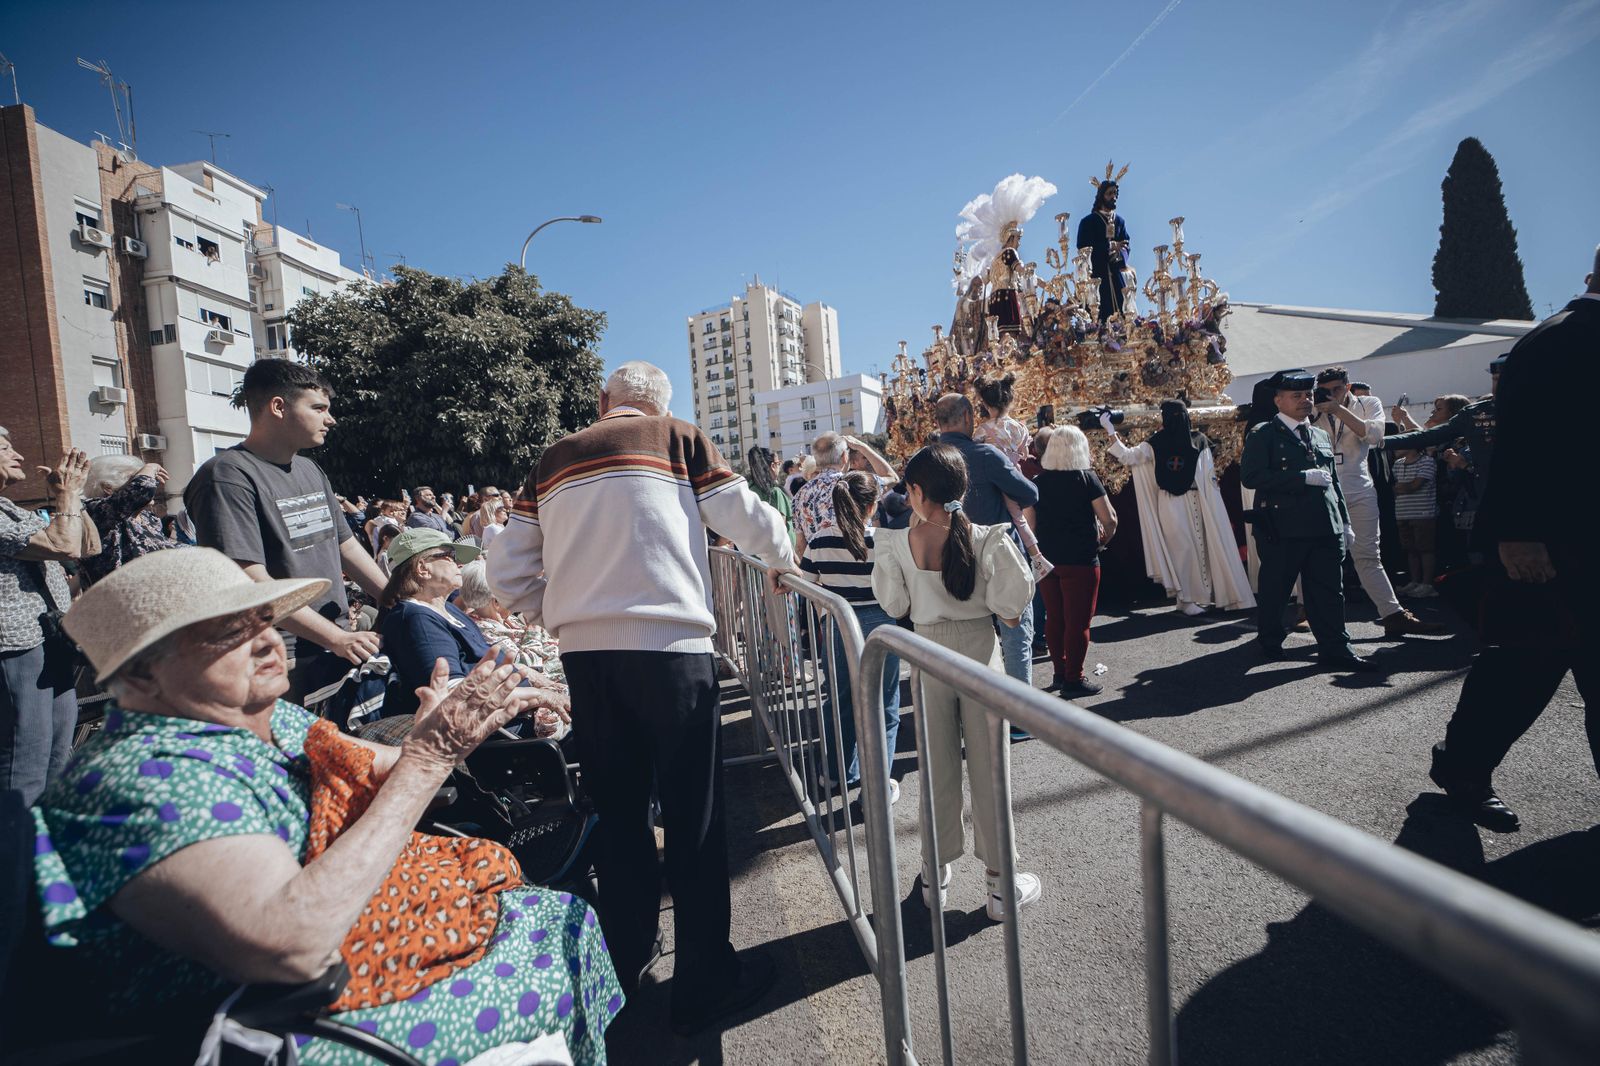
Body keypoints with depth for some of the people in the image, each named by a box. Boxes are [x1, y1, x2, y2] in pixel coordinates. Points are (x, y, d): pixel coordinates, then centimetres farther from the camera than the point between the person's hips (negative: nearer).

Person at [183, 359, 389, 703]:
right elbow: (251, 583, -21)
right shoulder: (229, 476, -13)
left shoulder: (311, 471, 14)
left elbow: (347, 547, 16)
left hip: (339, 649, 7)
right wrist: (336, 638, -24)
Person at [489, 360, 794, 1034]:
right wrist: (785, 558, 22)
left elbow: (507, 572, 13)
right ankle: (705, 984, 15)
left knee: (617, 811, 17)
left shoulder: (553, 461, 14)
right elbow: (751, 521, 3)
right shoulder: (678, 439, 3)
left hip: (583, 653, 5)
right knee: (693, 816, 5)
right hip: (669, 647, -4)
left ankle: (624, 959, 32)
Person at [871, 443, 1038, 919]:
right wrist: (1004, 612, 7)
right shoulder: (986, 538, -12)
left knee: (937, 767, 14)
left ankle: (936, 874, 29)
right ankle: (1000, 883, 21)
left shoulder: (897, 543, -10)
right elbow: (1013, 596, -14)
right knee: (987, 766, 10)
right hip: (979, 647, 0)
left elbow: (894, 605, -4)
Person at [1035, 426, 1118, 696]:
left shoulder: (1038, 481, 3)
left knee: (1054, 619, 15)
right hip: (1080, 560, -5)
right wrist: (1104, 539, 8)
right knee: (1078, 621, 3)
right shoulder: (1086, 478, -9)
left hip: (1046, 559, 5)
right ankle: (1073, 680, 9)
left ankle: (1060, 673, 25)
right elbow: (1109, 519, -11)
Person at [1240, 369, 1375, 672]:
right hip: (1282, 529, -6)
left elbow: (1334, 481, 24)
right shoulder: (1263, 435, -3)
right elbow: (1251, 476, -17)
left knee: (1330, 591, 6)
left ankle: (1335, 648, 13)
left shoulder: (1321, 436, 19)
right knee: (1275, 590, 5)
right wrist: (1303, 478, -18)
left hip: (1326, 528, 6)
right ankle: (1269, 641, 22)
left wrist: (1344, 521, 20)